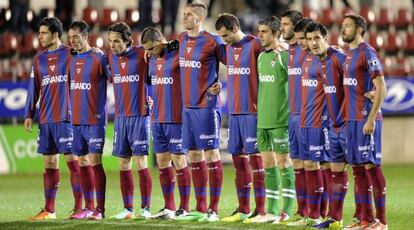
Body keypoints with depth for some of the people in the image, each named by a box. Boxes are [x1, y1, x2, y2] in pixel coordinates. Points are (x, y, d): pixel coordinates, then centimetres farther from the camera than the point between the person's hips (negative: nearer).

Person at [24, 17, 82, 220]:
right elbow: (34, 88, 15)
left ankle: (79, 207, -3)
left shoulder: (70, 54, -2)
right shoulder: (38, 59, 14)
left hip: (66, 117, -5)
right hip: (45, 119, 5)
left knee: (72, 160, -6)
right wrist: (29, 114, 10)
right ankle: (49, 209, 11)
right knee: (49, 163, 7)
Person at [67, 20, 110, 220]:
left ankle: (100, 209, -6)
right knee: (83, 163, 7)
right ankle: (88, 208, 13)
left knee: (95, 162, -8)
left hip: (95, 119, -6)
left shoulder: (99, 58, -7)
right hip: (76, 120, 6)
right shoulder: (71, 59, 12)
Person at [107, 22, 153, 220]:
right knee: (123, 163, 5)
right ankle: (128, 209, 10)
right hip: (120, 117, 5)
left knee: (140, 161, -6)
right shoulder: (110, 57, 7)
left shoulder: (141, 54, -8)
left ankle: (145, 208, -2)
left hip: (139, 116, -5)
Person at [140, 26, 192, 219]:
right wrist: (151, 99, 13)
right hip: (157, 120, 7)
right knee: (162, 163, 9)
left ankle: (184, 208, 4)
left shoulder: (178, 55, -11)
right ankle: (169, 207, 16)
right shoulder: (152, 60, 12)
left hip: (176, 119, -7)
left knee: (178, 161, -3)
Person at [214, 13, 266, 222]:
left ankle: (260, 210, -2)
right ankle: (243, 209, 15)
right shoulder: (228, 48, 12)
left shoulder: (255, 45, -10)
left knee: (255, 158, -5)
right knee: (238, 158, 8)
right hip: (234, 111, 7)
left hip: (252, 111, -7)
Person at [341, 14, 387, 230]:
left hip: (366, 120, -8)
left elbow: (381, 88, -14)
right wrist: (344, 116, 17)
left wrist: (371, 118, -18)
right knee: (357, 167, 9)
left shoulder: (367, 53, -10)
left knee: (371, 165, -7)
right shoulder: (348, 54, 15)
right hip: (351, 119, 8)